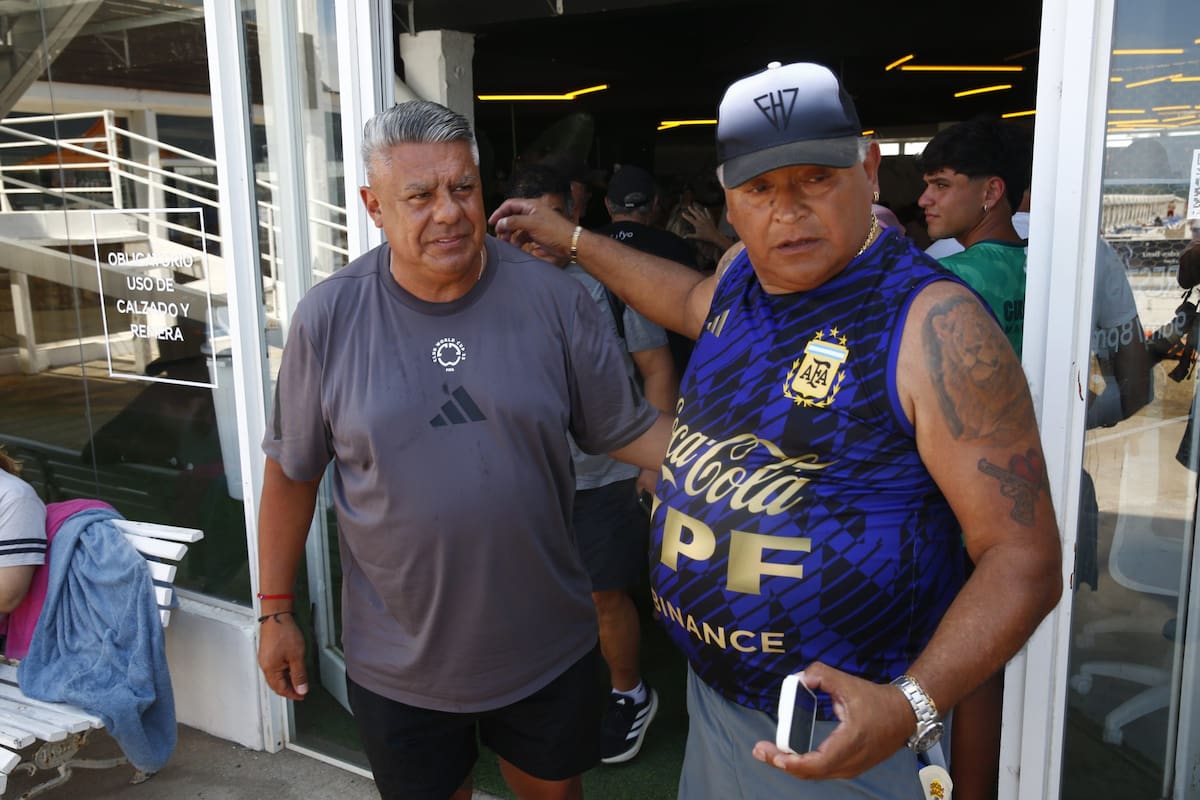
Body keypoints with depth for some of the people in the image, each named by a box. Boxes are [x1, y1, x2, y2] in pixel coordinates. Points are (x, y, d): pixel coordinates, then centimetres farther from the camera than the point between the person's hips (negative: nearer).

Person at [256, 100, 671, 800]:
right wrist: (276, 610, 4)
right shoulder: (329, 318, -10)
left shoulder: (554, 298, -10)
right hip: (399, 665, 0)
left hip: (548, 647, 1)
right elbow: (292, 471, 0)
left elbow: (630, 429, -5)